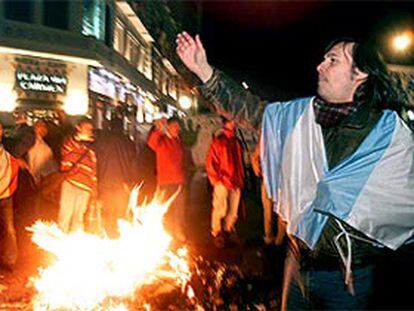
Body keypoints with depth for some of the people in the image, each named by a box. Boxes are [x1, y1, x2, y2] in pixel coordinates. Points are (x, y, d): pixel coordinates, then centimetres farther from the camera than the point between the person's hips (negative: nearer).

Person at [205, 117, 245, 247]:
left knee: (233, 210, 7)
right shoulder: (218, 141, -3)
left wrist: (241, 179, 12)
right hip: (222, 182, -5)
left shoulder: (237, 142, 15)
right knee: (220, 208, -3)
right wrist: (216, 178, -9)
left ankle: (227, 231, 21)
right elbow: (210, 162, -6)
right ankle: (216, 234, 9)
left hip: (236, 182, 5)